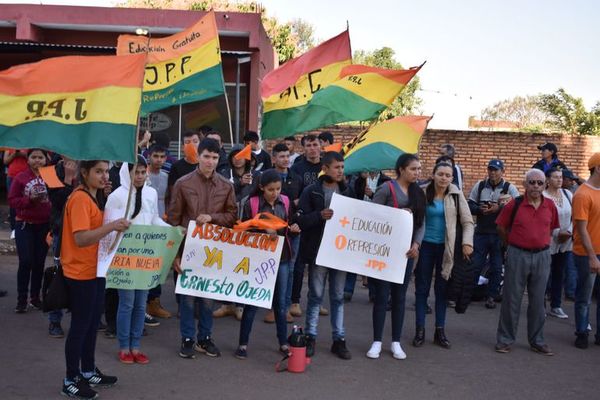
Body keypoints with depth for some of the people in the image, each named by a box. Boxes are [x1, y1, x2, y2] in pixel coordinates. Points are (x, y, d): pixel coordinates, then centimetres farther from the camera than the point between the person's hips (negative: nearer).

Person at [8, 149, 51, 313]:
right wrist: (29, 200, -18)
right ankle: (22, 300, 7)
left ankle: (35, 297, 23)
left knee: (39, 262, 9)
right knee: (26, 262, -5)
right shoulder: (20, 178, -4)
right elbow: (12, 200, -4)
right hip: (24, 225, -2)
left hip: (44, 225, 2)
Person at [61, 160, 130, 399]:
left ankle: (88, 371, 30)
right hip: (80, 273, -9)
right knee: (80, 325, 1)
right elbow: (81, 238, -27)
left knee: (92, 322, 17)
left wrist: (113, 228, 4)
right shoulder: (80, 198, -19)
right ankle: (71, 380, 13)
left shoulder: (95, 197, 12)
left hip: (95, 270, 9)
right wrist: (111, 226, -35)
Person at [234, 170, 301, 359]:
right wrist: (264, 231, -22)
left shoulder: (285, 201, 1)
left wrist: (293, 228, -9)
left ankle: (283, 343, 23)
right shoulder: (251, 203, -9)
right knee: (252, 301, 3)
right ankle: (243, 343, 16)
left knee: (281, 301, 11)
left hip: (281, 256, 3)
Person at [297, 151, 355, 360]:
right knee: (316, 295, 5)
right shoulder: (311, 191, -4)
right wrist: (320, 215, -23)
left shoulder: (347, 191, 8)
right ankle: (310, 337, 17)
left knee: (338, 296, 10)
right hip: (318, 251, -3)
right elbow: (301, 220, -8)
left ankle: (339, 339, 18)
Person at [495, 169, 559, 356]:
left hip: (542, 256, 3)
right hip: (517, 256, -2)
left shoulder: (550, 206, 2)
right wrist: (514, 244, 7)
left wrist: (542, 243, 10)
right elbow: (501, 228, 3)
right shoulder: (514, 204, -7)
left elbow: (553, 228, 15)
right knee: (511, 299, 4)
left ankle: (537, 341, 23)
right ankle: (505, 339, 15)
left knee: (538, 301, 11)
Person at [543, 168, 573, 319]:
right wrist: (557, 234, -17)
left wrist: (569, 232, -5)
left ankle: (556, 306, 23)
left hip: (566, 242, 6)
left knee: (559, 274, 13)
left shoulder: (567, 194, 6)